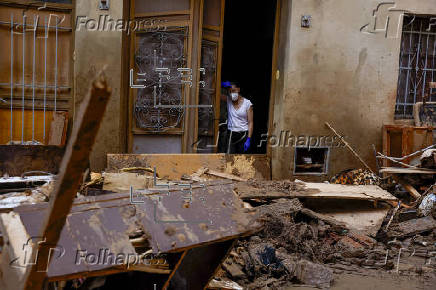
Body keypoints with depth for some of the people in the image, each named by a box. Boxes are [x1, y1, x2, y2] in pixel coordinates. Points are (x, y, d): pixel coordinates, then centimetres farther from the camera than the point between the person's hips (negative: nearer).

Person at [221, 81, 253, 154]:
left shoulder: (247, 103, -3)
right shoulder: (228, 100, 5)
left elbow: (250, 122, -5)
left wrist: (249, 139, -13)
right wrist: (223, 85, -14)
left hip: (243, 134, -2)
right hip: (231, 134, 2)